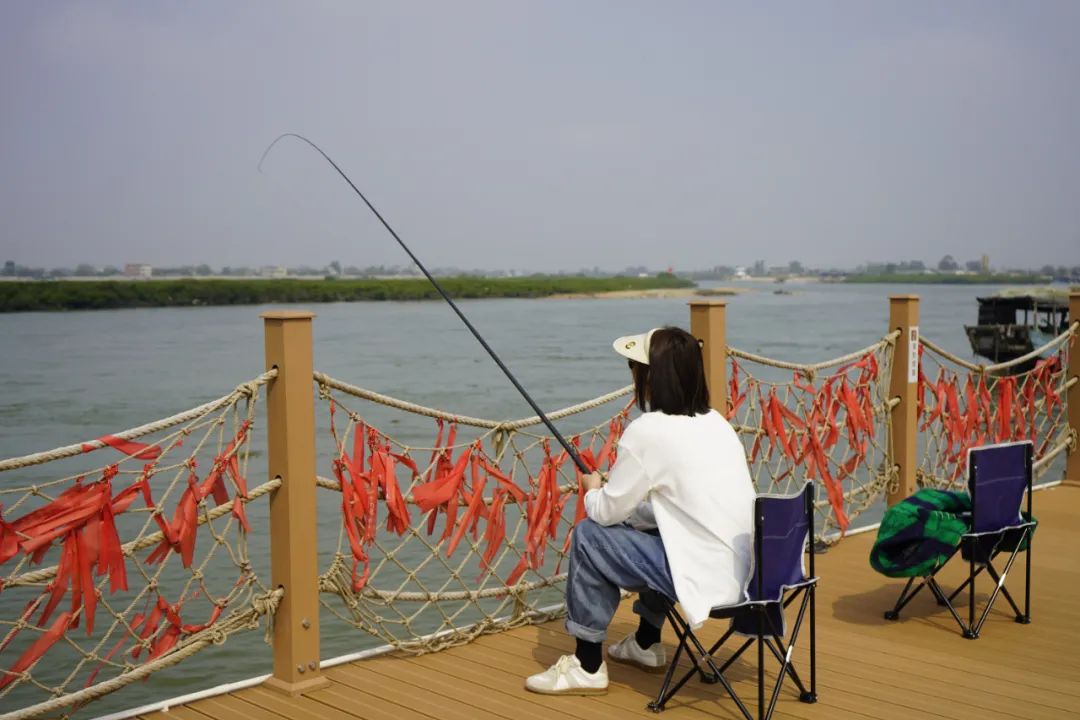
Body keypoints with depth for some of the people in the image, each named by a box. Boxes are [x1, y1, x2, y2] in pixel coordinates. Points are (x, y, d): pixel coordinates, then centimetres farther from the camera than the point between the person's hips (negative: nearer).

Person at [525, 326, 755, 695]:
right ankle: (646, 644, 42)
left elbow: (607, 511, -4)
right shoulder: (716, 422, 11)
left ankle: (587, 667, 12)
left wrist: (593, 489, 16)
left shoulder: (648, 431, -13)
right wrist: (633, 505, 22)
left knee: (589, 536, 3)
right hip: (746, 570, 8)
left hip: (710, 578, -8)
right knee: (646, 527, 30)